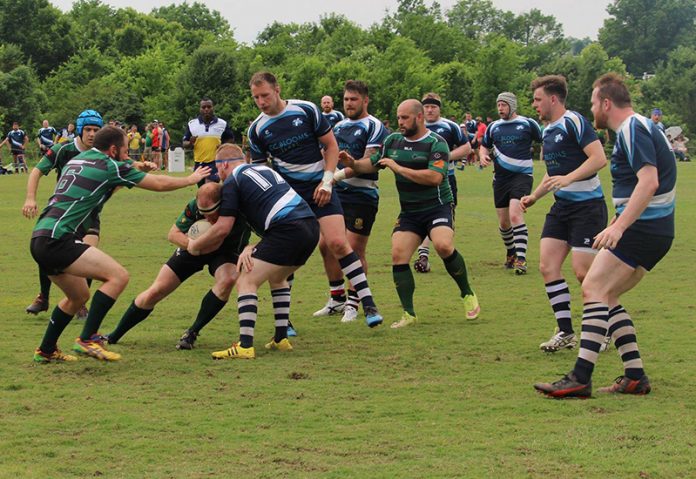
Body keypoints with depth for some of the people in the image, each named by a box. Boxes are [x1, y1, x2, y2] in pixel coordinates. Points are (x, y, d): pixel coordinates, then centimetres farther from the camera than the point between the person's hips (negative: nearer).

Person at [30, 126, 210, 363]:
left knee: (79, 296, 24)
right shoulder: (110, 167, -3)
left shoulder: (77, 160, 20)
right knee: (118, 275, -12)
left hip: (40, 239, 9)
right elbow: (159, 184, 5)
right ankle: (88, 339, -14)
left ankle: (46, 350, 29)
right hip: (57, 239, -9)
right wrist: (191, 179, 22)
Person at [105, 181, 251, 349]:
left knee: (227, 280, -34)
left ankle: (192, 333, -16)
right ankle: (114, 336, 18)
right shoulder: (194, 206, -31)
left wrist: (246, 252, -48)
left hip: (226, 252, -1)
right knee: (155, 291, -2)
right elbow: (173, 233, -18)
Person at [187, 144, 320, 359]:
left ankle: (245, 346, -12)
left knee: (246, 282, -2)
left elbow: (223, 228, 0)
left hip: (287, 231, -8)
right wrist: (253, 247, 23)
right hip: (311, 227, 8)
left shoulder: (232, 182, 5)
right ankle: (281, 339, 24)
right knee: (277, 278, 29)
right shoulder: (263, 169, 29)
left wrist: (195, 245, 16)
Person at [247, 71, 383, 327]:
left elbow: (331, 145, 1)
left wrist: (327, 181, -8)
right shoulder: (257, 129, 0)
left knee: (338, 243, -14)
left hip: (319, 188, -2)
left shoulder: (306, 110, -6)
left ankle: (368, 304, -5)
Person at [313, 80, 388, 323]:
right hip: (336, 194, 7)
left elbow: (368, 162, -17)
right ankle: (337, 300, 19)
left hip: (362, 196, -7)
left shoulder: (374, 127, -7)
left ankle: (353, 304, 5)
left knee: (354, 249, -6)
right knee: (326, 244, 6)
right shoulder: (339, 126, 16)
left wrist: (338, 175, -23)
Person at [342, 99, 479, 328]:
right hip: (409, 212, 6)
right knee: (398, 255, -10)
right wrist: (353, 163, -4)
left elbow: (435, 177, -26)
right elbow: (372, 163, 18)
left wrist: (398, 168, -22)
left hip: (437, 207, -6)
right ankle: (409, 313, -2)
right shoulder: (393, 141, 7)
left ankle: (468, 294, -5)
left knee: (444, 246, -28)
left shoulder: (436, 143, -12)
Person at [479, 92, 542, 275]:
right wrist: (482, 155, 2)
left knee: (515, 216, -22)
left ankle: (521, 259, -22)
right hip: (501, 178, 5)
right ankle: (511, 253, 34)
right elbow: (484, 146, 24)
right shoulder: (493, 127, 11)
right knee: (503, 222, 10)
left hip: (522, 175, -5)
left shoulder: (528, 124, -2)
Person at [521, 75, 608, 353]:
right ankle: (566, 332, 6)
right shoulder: (548, 131, 15)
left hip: (587, 206, -9)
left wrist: (567, 178, -28)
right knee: (547, 266, -1)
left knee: (583, 272, -10)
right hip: (561, 206, 9)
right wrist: (534, 196, 18)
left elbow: (599, 158, -22)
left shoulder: (574, 122, -13)